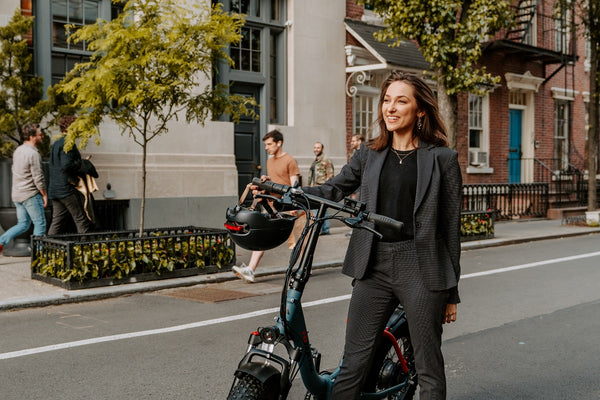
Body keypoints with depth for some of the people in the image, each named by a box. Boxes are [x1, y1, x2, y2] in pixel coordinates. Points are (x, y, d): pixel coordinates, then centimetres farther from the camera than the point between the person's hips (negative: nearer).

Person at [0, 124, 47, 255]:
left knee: (23, 224, 14)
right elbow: (38, 178, -18)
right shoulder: (33, 154, -17)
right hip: (30, 194, -8)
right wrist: (44, 195, -7)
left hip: (17, 194, 8)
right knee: (40, 224, 3)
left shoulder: (18, 150, 10)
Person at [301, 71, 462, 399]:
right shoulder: (369, 155, 12)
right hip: (373, 267, 3)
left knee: (429, 371, 8)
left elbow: (451, 227, 1)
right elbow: (332, 191, 7)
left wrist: (451, 292, 2)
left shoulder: (442, 159, 1)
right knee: (352, 366, 5)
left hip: (420, 270, -2)